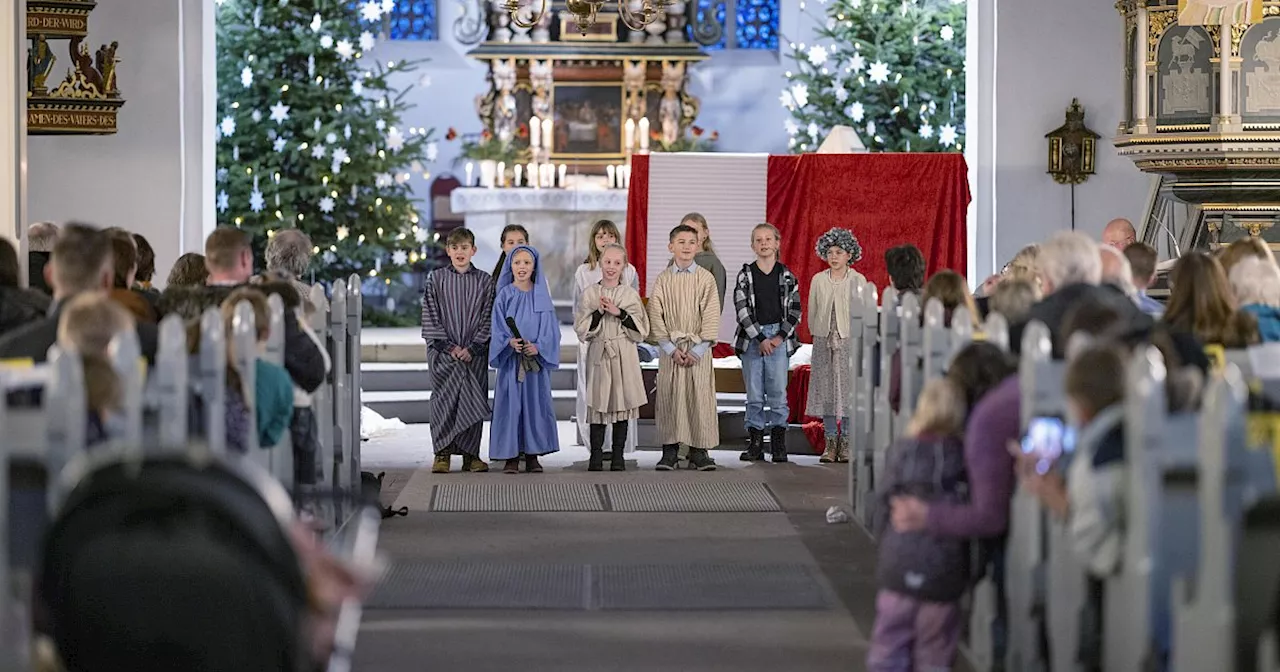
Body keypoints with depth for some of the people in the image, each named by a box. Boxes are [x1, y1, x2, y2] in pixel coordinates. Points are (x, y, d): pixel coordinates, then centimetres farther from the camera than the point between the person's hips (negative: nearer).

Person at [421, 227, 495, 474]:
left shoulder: (484, 281, 5)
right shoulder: (436, 279, 5)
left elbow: (488, 318, 1)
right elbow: (430, 317, 1)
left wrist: (473, 348, -9)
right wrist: (448, 346, -8)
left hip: (475, 352, 1)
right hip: (443, 352, 0)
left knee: (474, 400, 1)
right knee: (443, 400, -3)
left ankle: (470, 454, 8)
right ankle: (443, 453, 3)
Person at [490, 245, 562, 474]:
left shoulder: (542, 296, 6)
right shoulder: (504, 296, 2)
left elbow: (550, 328, 2)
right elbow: (498, 328, -2)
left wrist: (538, 347, -14)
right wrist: (509, 342, -20)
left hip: (537, 358, 1)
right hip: (511, 360, -1)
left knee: (536, 403, 2)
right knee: (511, 404, -3)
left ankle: (533, 455, 10)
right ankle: (511, 456, 3)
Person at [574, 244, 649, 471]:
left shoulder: (630, 294, 5)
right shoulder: (589, 293, 4)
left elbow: (641, 329, 0)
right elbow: (582, 328, 0)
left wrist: (619, 313, -12)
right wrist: (599, 312, -13)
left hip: (624, 356, 0)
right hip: (598, 353, 0)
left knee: (621, 402, 2)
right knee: (598, 403, -2)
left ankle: (618, 455, 8)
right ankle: (596, 455, 4)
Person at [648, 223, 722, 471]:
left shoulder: (706, 278, 1)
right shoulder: (663, 280, 5)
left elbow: (711, 316, -3)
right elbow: (656, 316, 0)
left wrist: (697, 349, -10)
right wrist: (671, 348, -9)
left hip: (698, 348, -1)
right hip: (670, 347, 1)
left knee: (699, 396, -2)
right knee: (669, 397, 0)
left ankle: (699, 451, 5)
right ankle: (670, 451, 7)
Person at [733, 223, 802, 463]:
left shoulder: (787, 276, 5)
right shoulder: (745, 275, 3)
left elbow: (795, 310, 4)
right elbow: (742, 310, -3)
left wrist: (780, 337, -8)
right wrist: (760, 339, -11)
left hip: (779, 338, 0)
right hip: (751, 339, 0)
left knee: (778, 393, -2)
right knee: (754, 395, 3)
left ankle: (779, 445, 4)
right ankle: (755, 445, 7)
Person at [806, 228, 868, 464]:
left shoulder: (858, 280, 1)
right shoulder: (818, 280, 7)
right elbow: (812, 313, 11)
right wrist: (817, 336, 7)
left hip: (849, 340, -2)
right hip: (824, 342, 2)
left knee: (849, 388, -4)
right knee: (825, 389, 1)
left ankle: (846, 444, 3)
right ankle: (830, 443, 7)